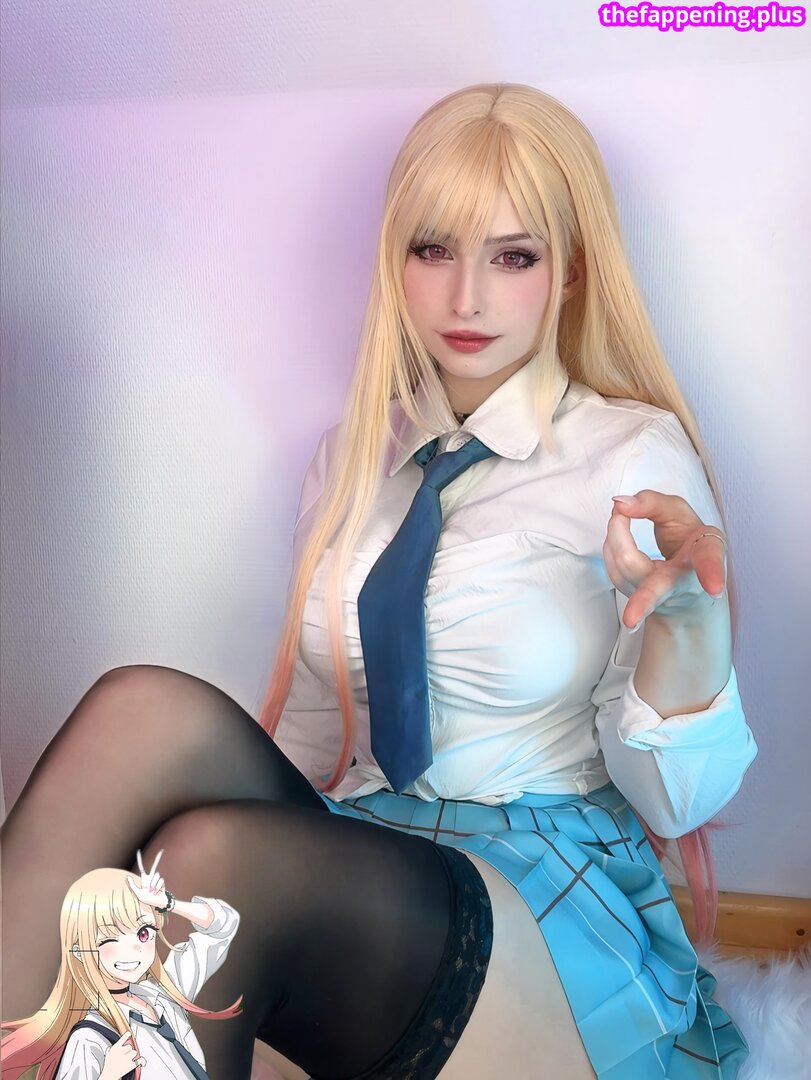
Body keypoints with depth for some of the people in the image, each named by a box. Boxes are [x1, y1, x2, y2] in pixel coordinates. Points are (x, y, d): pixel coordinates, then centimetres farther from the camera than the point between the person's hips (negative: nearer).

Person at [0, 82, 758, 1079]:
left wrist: (691, 619, -26)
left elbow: (671, 803, -6)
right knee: (151, 713, -26)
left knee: (215, 859, -33)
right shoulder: (349, 459, 9)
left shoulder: (636, 458, -5)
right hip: (360, 870, 4)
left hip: (554, 918, -3)